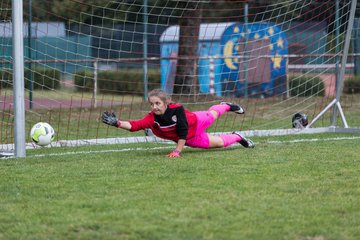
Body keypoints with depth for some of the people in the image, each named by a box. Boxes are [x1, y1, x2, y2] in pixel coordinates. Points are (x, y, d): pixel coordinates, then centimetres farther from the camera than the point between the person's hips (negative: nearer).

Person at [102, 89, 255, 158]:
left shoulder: (177, 109, -39)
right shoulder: (152, 118, -33)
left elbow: (183, 131, -35)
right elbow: (135, 125, -47)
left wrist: (178, 150, -36)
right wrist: (118, 123, -63)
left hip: (196, 123, -3)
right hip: (190, 139, 3)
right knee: (219, 143, 22)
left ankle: (227, 107, 60)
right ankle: (237, 138, 53)